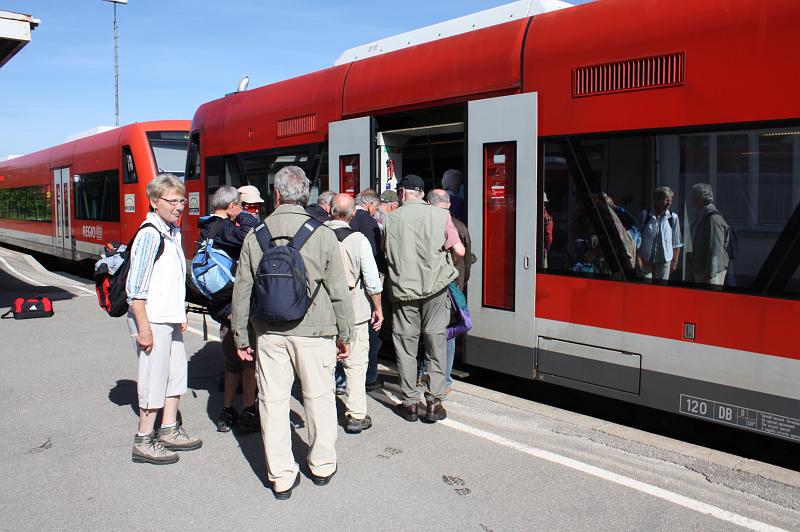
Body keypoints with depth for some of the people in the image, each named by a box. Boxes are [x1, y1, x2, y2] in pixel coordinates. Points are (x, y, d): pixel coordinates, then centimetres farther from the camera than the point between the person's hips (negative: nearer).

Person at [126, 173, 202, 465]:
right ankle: (144, 442, 12)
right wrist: (143, 327, -20)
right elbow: (135, 287, -19)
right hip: (152, 321, -9)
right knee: (154, 379, -1)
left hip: (170, 320, 9)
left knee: (177, 373, 16)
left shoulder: (174, 233, 13)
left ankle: (169, 431, 30)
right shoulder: (150, 235, -16)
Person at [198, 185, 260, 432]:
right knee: (249, 360, 3)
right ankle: (249, 414, 10)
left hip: (219, 305, 9)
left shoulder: (207, 229, 13)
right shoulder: (223, 229, -17)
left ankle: (227, 413, 24)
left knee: (233, 362, 18)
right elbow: (251, 231, -33)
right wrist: (242, 216, -15)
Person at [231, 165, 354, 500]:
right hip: (313, 331, -1)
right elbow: (338, 291, -4)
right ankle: (322, 466, 27)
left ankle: (281, 478, 16)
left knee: (273, 401, 9)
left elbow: (242, 292, 3)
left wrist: (241, 337, 13)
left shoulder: (255, 236, 0)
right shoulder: (322, 235, -6)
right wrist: (345, 334, 7)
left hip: (270, 333, 2)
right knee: (319, 397, 13)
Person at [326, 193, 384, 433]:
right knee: (356, 364, 6)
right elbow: (372, 281, -9)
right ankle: (356, 416, 9)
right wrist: (378, 308, 4)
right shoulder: (358, 240, -10)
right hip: (354, 310, -3)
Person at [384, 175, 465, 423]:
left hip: (403, 290, 1)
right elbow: (459, 251, -2)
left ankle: (410, 403, 15)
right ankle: (434, 402, 9)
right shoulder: (440, 215, -3)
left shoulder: (390, 219, 0)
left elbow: (385, 253, 7)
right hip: (435, 290, 0)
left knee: (406, 346, 10)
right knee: (436, 343, 7)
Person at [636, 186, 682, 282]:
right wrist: (637, 258, -3)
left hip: (664, 261, 1)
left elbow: (677, 243, 5)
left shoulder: (673, 218, -2)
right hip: (645, 260, -1)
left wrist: (674, 261, 4)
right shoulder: (644, 215, -4)